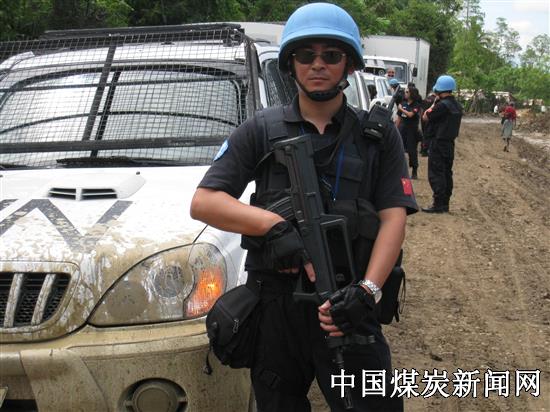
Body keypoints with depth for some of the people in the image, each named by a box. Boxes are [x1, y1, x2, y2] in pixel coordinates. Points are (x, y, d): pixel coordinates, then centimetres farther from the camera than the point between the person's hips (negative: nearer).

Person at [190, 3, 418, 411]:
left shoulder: (379, 135, 6)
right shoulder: (261, 129, 5)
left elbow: (393, 218, -3)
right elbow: (203, 202, -3)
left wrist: (367, 290, -19)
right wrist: (274, 224, -18)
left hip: (345, 305, -1)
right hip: (274, 305, 1)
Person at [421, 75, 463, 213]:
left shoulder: (442, 105, -19)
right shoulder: (457, 106, 9)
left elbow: (426, 117, -12)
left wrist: (434, 103, -2)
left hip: (439, 143, -9)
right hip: (450, 143, 9)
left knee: (435, 174, -5)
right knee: (447, 173, 13)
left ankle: (438, 204, -8)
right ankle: (445, 203, 17)